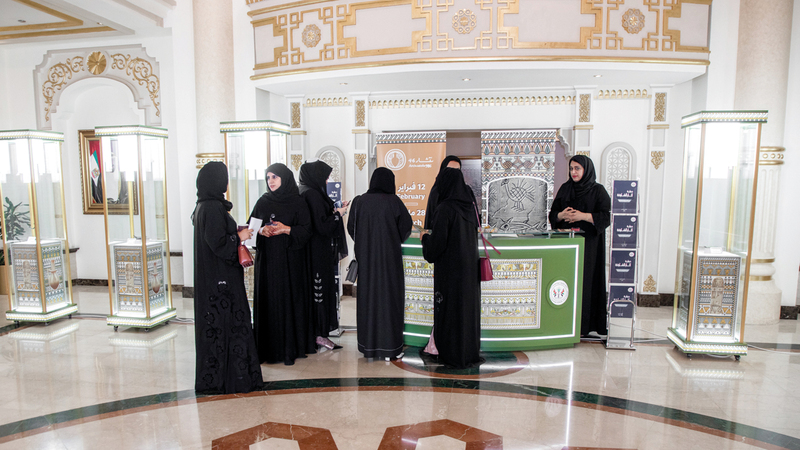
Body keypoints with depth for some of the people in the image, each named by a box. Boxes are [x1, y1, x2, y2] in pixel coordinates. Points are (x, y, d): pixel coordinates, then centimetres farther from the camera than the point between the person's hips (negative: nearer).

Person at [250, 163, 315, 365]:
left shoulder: (297, 203, 1)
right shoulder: (263, 202, 11)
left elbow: (306, 230, -4)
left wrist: (286, 229, -18)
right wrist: (261, 230, -11)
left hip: (289, 260, -3)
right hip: (266, 259, 3)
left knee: (289, 301, -2)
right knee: (268, 301, 2)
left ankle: (290, 348, 6)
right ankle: (269, 347, 10)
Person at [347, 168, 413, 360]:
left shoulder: (358, 201, -2)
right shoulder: (394, 201, -8)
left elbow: (351, 228, 5)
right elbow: (407, 225, -2)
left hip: (366, 257, 3)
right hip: (390, 257, -2)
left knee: (367, 297, 11)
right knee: (390, 297, 5)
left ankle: (368, 346, 19)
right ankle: (390, 348, 9)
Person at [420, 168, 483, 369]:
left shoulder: (445, 208, -18)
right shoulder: (469, 205, 5)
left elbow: (438, 241, -21)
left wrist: (426, 237, 1)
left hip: (450, 266, -7)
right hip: (469, 265, 7)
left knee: (450, 307, 4)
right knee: (469, 305, 14)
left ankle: (453, 355, 14)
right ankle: (471, 351, 25)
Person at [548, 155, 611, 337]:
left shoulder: (598, 190, 0)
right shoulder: (565, 188, 11)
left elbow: (606, 216, -7)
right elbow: (553, 214, 11)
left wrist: (583, 216, -19)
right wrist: (562, 215, -11)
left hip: (589, 242, -3)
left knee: (586, 280, -4)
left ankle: (585, 324, 5)